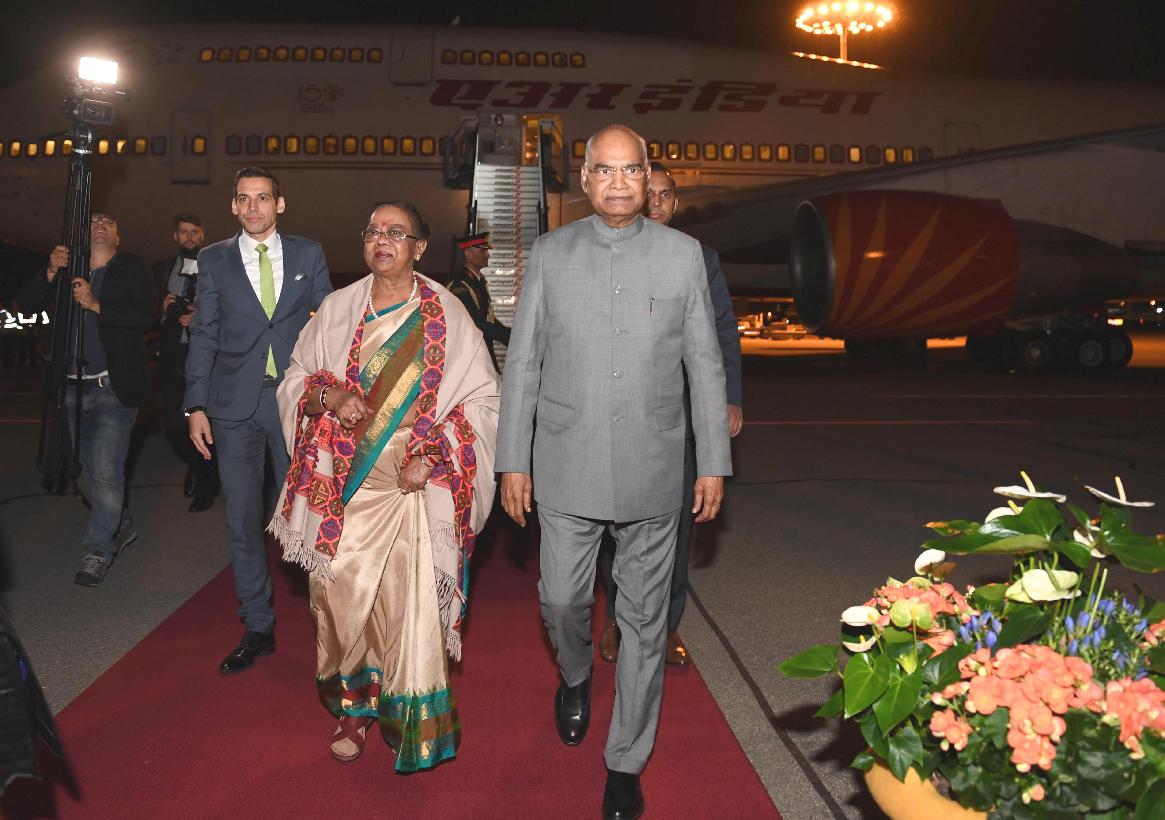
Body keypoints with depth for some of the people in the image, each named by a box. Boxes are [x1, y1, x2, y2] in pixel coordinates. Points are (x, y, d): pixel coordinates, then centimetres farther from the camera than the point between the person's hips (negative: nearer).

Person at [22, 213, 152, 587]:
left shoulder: (131, 269, 0)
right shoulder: (68, 268, 11)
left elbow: (145, 316, -13)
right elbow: (30, 303, 2)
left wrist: (96, 304, -23)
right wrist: (51, 272, -13)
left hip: (114, 389, -5)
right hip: (73, 389, 5)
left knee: (105, 472, -9)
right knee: (84, 472, 14)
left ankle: (97, 552, 4)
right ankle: (121, 526, 35)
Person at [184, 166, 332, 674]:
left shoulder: (308, 255, 8)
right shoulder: (214, 260, 9)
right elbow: (203, 336, 7)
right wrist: (196, 407, 1)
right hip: (236, 404, 1)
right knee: (243, 521, 6)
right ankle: (258, 629, 18)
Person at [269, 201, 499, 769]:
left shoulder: (446, 314, -1)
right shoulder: (338, 309, 8)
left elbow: (482, 397, -1)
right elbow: (295, 378, 14)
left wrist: (433, 456, -13)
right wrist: (328, 394, -9)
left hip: (414, 486, -2)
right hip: (344, 487, 3)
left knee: (410, 600, -4)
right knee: (341, 594, 1)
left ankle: (414, 721, 13)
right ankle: (354, 705, 22)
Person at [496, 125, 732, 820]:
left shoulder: (683, 254, 2)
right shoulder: (551, 253, 3)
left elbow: (705, 364, 4)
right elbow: (523, 361, 4)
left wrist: (715, 463, 2)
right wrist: (513, 460, 1)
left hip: (652, 471, 0)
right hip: (567, 469, 1)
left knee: (644, 619, 6)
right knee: (562, 600, 7)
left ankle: (626, 763, 23)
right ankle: (576, 678, 43)